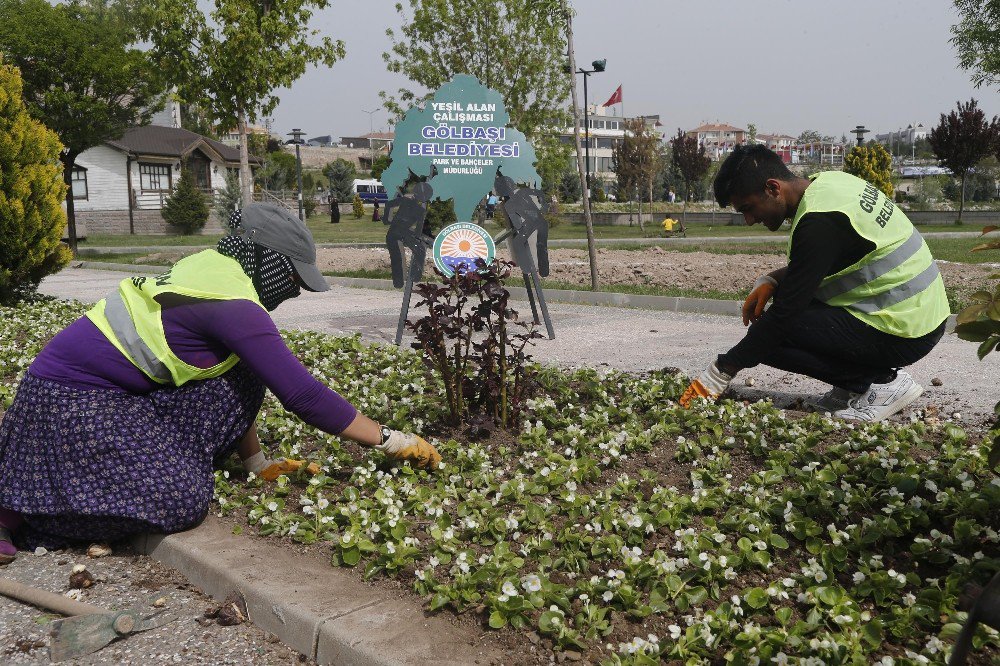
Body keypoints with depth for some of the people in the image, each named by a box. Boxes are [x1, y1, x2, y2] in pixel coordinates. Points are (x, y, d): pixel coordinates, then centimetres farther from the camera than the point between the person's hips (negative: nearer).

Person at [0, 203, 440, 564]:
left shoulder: (214, 268, 4)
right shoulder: (235, 305, -24)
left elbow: (235, 392, 11)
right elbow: (303, 394, -25)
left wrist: (259, 464, 11)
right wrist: (390, 441, -17)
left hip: (113, 391, 9)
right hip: (70, 398, -9)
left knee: (242, 378, 1)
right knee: (179, 502, -19)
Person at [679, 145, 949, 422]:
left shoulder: (818, 222, -23)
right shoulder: (829, 181, 4)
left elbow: (784, 313, -21)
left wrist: (719, 375, -14)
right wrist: (770, 280, 3)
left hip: (903, 334, -10)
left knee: (768, 337, -12)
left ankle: (881, 382, -4)